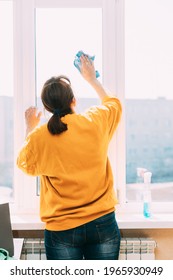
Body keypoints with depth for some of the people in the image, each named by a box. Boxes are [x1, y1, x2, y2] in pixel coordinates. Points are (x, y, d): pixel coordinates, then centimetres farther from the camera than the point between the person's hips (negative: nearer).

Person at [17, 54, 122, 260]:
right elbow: (113, 104, 19)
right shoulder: (96, 122, -6)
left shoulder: (39, 137, -9)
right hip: (102, 224, 1)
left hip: (61, 229, -1)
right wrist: (92, 79, 32)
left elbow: (26, 165, 14)